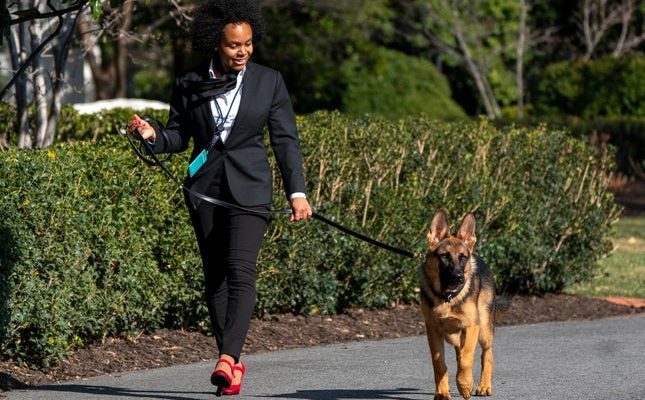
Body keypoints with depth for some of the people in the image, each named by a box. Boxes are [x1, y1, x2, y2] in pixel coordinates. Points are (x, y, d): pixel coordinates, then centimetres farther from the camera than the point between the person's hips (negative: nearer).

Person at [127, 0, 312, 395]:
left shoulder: (269, 81, 2)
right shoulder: (189, 85, 4)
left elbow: (286, 139, 2)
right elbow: (178, 136, 11)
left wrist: (297, 192, -5)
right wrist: (153, 135, -12)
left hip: (249, 189, -2)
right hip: (205, 190, 3)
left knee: (240, 271, -18)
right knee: (214, 276, 6)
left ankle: (228, 358, -27)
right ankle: (234, 362, 15)